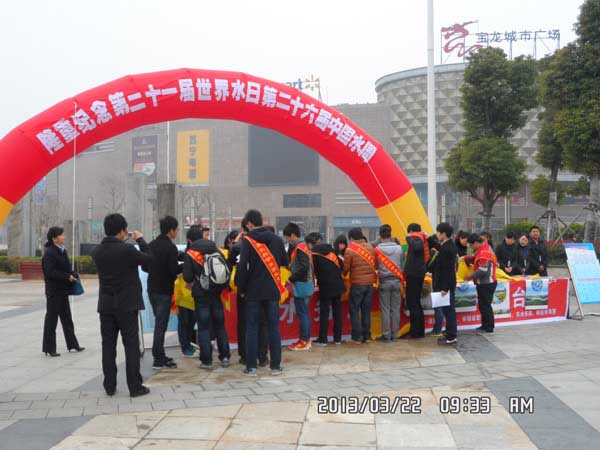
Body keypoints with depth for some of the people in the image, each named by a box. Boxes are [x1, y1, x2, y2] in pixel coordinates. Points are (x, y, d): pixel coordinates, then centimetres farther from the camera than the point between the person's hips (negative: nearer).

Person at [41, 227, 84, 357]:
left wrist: (73, 275, 1)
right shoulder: (49, 253, -16)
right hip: (54, 291, -9)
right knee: (51, 319, 0)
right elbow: (50, 272, -23)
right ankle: (49, 348, 8)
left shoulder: (62, 251, 12)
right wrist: (67, 277, -20)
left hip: (63, 291, 9)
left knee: (67, 319, 15)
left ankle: (72, 344, 24)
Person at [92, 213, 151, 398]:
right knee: (131, 345, 1)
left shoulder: (97, 251, 1)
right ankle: (135, 386, 5)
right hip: (126, 305, -5)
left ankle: (109, 385, 16)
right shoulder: (127, 250, -18)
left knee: (108, 345, 10)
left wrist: (122, 242, 15)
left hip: (106, 305, 5)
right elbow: (148, 259, -5)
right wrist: (140, 239, 6)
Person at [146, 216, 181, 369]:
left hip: (152, 289, 8)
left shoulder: (152, 245, 8)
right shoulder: (170, 247, -16)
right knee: (161, 324, -2)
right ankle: (159, 359, 2)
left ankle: (160, 355, 23)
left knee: (159, 322, 16)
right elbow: (174, 270, -19)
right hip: (164, 291, -8)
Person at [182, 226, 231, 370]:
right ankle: (225, 357, 15)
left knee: (203, 327, 3)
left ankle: (206, 361, 3)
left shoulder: (190, 254, -7)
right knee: (220, 325, 13)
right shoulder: (216, 249, 4)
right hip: (216, 293, 4)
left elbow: (187, 277, -10)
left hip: (201, 295, -4)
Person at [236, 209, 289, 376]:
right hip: (273, 290, 3)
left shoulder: (247, 240, -7)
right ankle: (275, 365, 11)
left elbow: (242, 266, -13)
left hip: (253, 291, -3)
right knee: (274, 327, 9)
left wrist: (241, 289, -3)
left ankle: (251, 367, 6)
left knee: (252, 328, 5)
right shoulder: (277, 239, 4)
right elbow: (285, 262, 12)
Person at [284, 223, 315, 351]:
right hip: (305, 284, 10)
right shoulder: (302, 246, 14)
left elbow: (304, 267, -23)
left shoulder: (299, 248, -15)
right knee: (304, 313, 14)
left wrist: (292, 279, -16)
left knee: (302, 313, -4)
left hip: (301, 285, -10)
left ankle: (303, 341, 1)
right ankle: (306, 339, 20)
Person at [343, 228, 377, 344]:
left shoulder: (350, 250, -10)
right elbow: (375, 264, 9)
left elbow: (346, 268, -6)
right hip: (370, 282, 5)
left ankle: (356, 337, 2)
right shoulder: (370, 247, 3)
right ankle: (366, 336, 16)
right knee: (366, 310, 13)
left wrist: (344, 274, 15)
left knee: (354, 310, 5)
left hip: (357, 283, -5)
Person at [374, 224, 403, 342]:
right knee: (395, 309, 8)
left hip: (384, 282, -2)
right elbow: (401, 264, 5)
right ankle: (394, 334, 12)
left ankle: (386, 335, 5)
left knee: (385, 309, 4)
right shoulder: (398, 248, -3)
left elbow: (375, 266, 2)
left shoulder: (378, 249, -8)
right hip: (396, 281, 2)